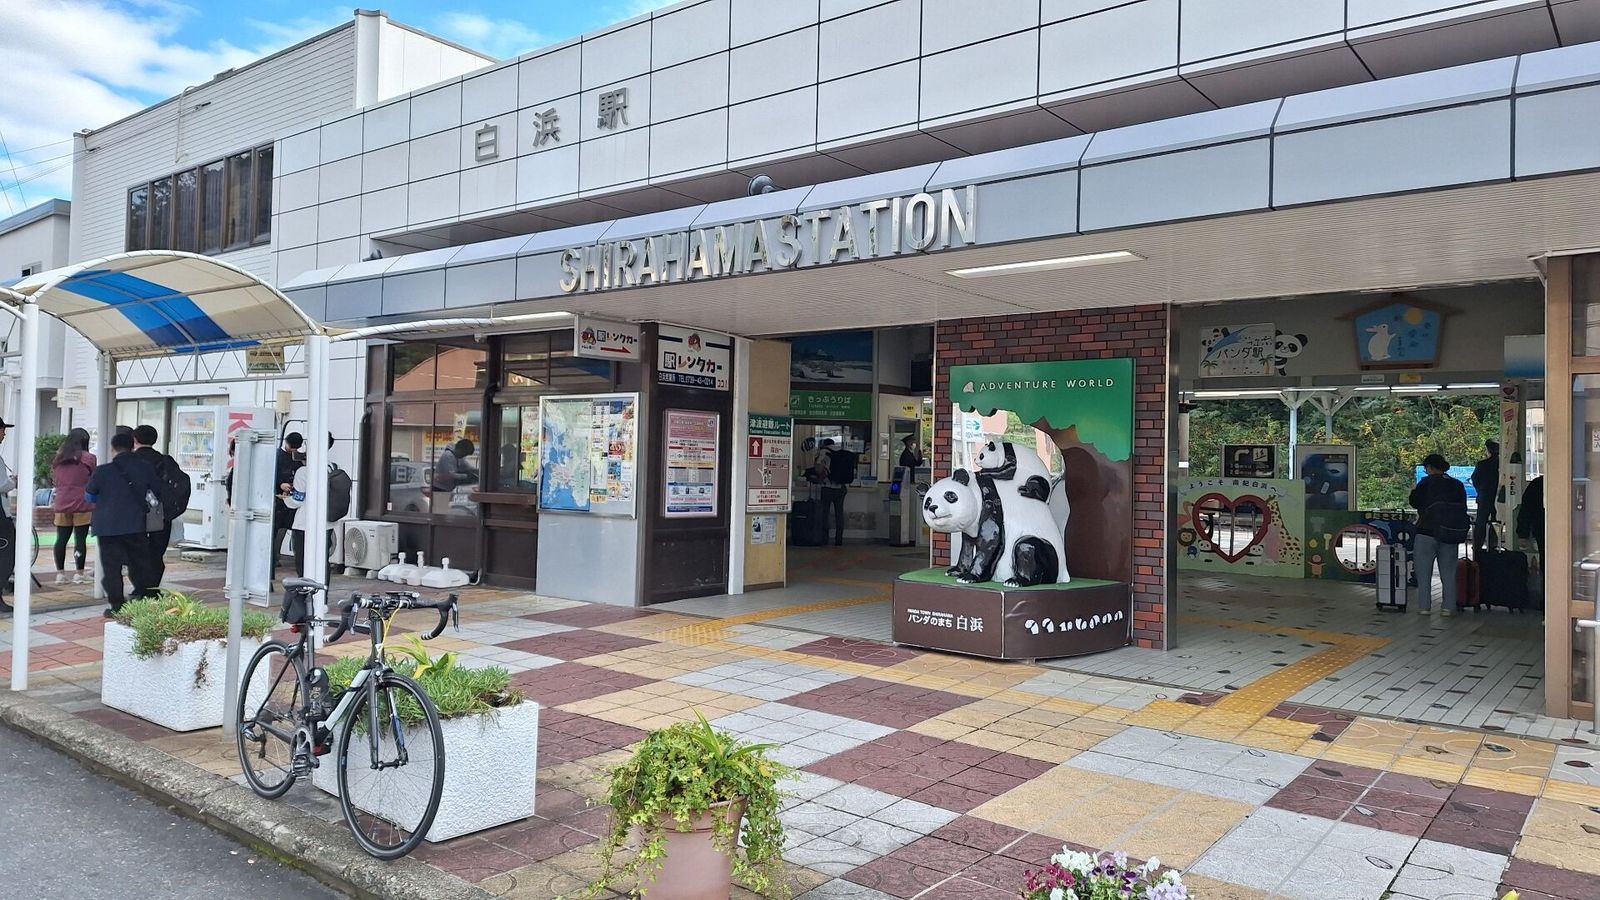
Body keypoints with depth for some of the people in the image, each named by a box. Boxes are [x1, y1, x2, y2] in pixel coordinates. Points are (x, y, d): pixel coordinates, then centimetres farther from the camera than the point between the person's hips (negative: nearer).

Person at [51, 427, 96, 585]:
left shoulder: (58, 458, 10)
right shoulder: (88, 458, -5)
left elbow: (56, 480, 17)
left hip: (61, 505, 5)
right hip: (82, 504, -5)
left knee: (61, 539, 9)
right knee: (80, 539, -2)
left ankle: (60, 573, 11)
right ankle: (78, 574, -1)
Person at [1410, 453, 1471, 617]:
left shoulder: (1426, 482, -7)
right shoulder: (1458, 485, 7)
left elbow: (1414, 503, -2)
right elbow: (1463, 508, 13)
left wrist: (1413, 491, 15)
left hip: (1427, 531, -4)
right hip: (1450, 535, 4)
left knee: (1424, 572, 4)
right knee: (1448, 572, 10)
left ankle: (1424, 606, 2)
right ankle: (1448, 607, 9)